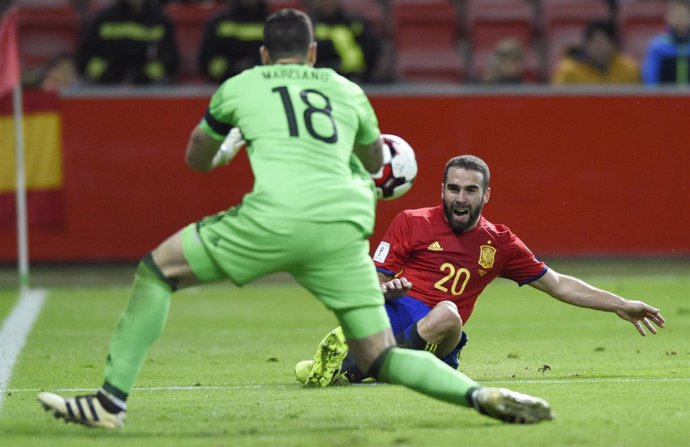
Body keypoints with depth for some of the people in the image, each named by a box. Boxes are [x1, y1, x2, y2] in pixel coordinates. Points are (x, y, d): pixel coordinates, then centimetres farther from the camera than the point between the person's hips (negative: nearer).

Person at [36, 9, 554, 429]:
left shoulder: (239, 87, 20)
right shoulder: (348, 92, 25)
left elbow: (198, 159, 36)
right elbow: (374, 161, 44)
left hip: (276, 217, -3)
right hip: (345, 228, 3)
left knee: (158, 269, 14)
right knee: (381, 359, 11)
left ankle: (112, 400, 8)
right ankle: (479, 394, -12)